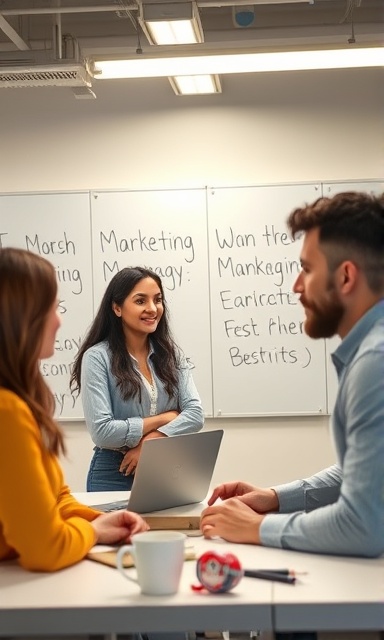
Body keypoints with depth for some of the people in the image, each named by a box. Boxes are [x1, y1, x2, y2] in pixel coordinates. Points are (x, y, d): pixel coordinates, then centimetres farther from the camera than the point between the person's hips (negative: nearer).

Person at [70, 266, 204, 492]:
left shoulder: (171, 354, 4)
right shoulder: (97, 357, -11)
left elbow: (195, 414, -5)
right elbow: (102, 432, -19)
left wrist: (152, 442, -20)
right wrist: (164, 418, -10)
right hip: (114, 475, -4)